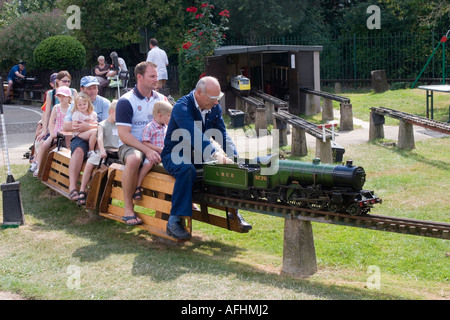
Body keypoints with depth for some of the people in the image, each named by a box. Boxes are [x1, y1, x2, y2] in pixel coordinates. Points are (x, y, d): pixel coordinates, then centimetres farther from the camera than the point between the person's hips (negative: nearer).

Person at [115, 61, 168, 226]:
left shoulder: (161, 99, 11)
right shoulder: (126, 101, -6)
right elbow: (124, 135, -13)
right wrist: (147, 150, -25)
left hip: (156, 146, 4)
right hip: (131, 145, -4)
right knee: (134, 159, -40)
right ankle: (128, 208, -26)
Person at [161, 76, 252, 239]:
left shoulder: (215, 108, 2)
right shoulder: (182, 107, -22)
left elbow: (223, 135, 0)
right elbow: (195, 134, -37)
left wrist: (232, 157, -18)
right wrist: (215, 153, -50)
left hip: (199, 156, 7)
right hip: (175, 156, -6)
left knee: (231, 165, -11)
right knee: (187, 169, -38)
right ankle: (174, 221, -31)